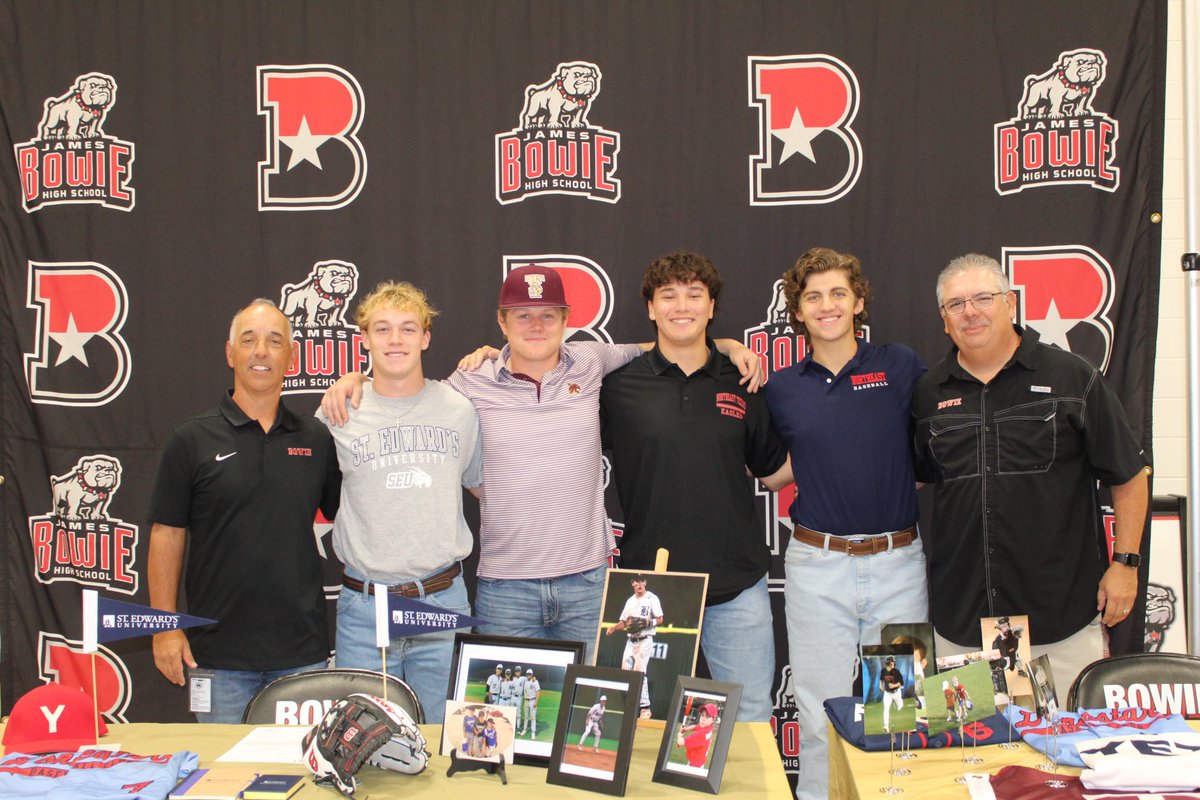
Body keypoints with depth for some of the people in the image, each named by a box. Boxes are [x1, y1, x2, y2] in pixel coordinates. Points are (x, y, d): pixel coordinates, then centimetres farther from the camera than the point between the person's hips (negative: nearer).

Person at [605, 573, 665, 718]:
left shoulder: (652, 598, -3)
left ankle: (645, 707, -12)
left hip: (645, 641, -7)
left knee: (639, 672, -15)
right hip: (630, 641, 7)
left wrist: (647, 622, -24)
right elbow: (623, 622, 18)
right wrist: (613, 628, -1)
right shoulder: (630, 600, 17)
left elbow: (660, 620, -6)